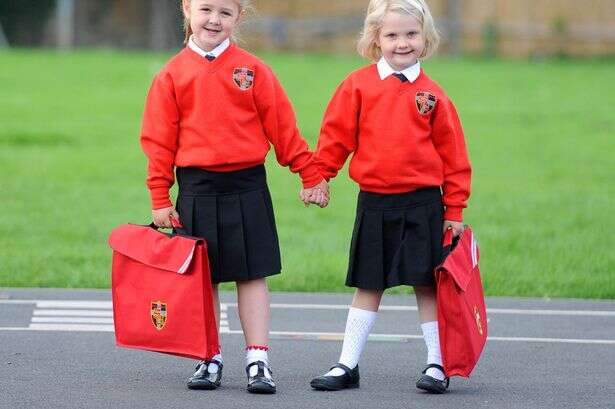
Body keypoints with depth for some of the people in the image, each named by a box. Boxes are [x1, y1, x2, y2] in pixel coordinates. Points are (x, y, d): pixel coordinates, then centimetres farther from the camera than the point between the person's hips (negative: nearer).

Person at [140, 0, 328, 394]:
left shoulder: (253, 69, 0)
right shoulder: (173, 74, 2)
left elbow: (282, 125, 3)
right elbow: (159, 139, 3)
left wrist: (310, 174, 4)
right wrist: (160, 199, 0)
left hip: (246, 186, -1)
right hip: (196, 190, 1)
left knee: (253, 276, 2)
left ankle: (258, 361, 4)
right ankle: (209, 360, 15)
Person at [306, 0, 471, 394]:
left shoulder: (432, 95, 0)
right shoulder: (358, 85, 0)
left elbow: (452, 154, 4)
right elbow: (336, 136, 3)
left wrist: (454, 210, 3)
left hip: (422, 203, -1)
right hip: (374, 203, 1)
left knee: (427, 285, 3)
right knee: (368, 287, 8)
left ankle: (437, 365, 11)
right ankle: (348, 365, 13)